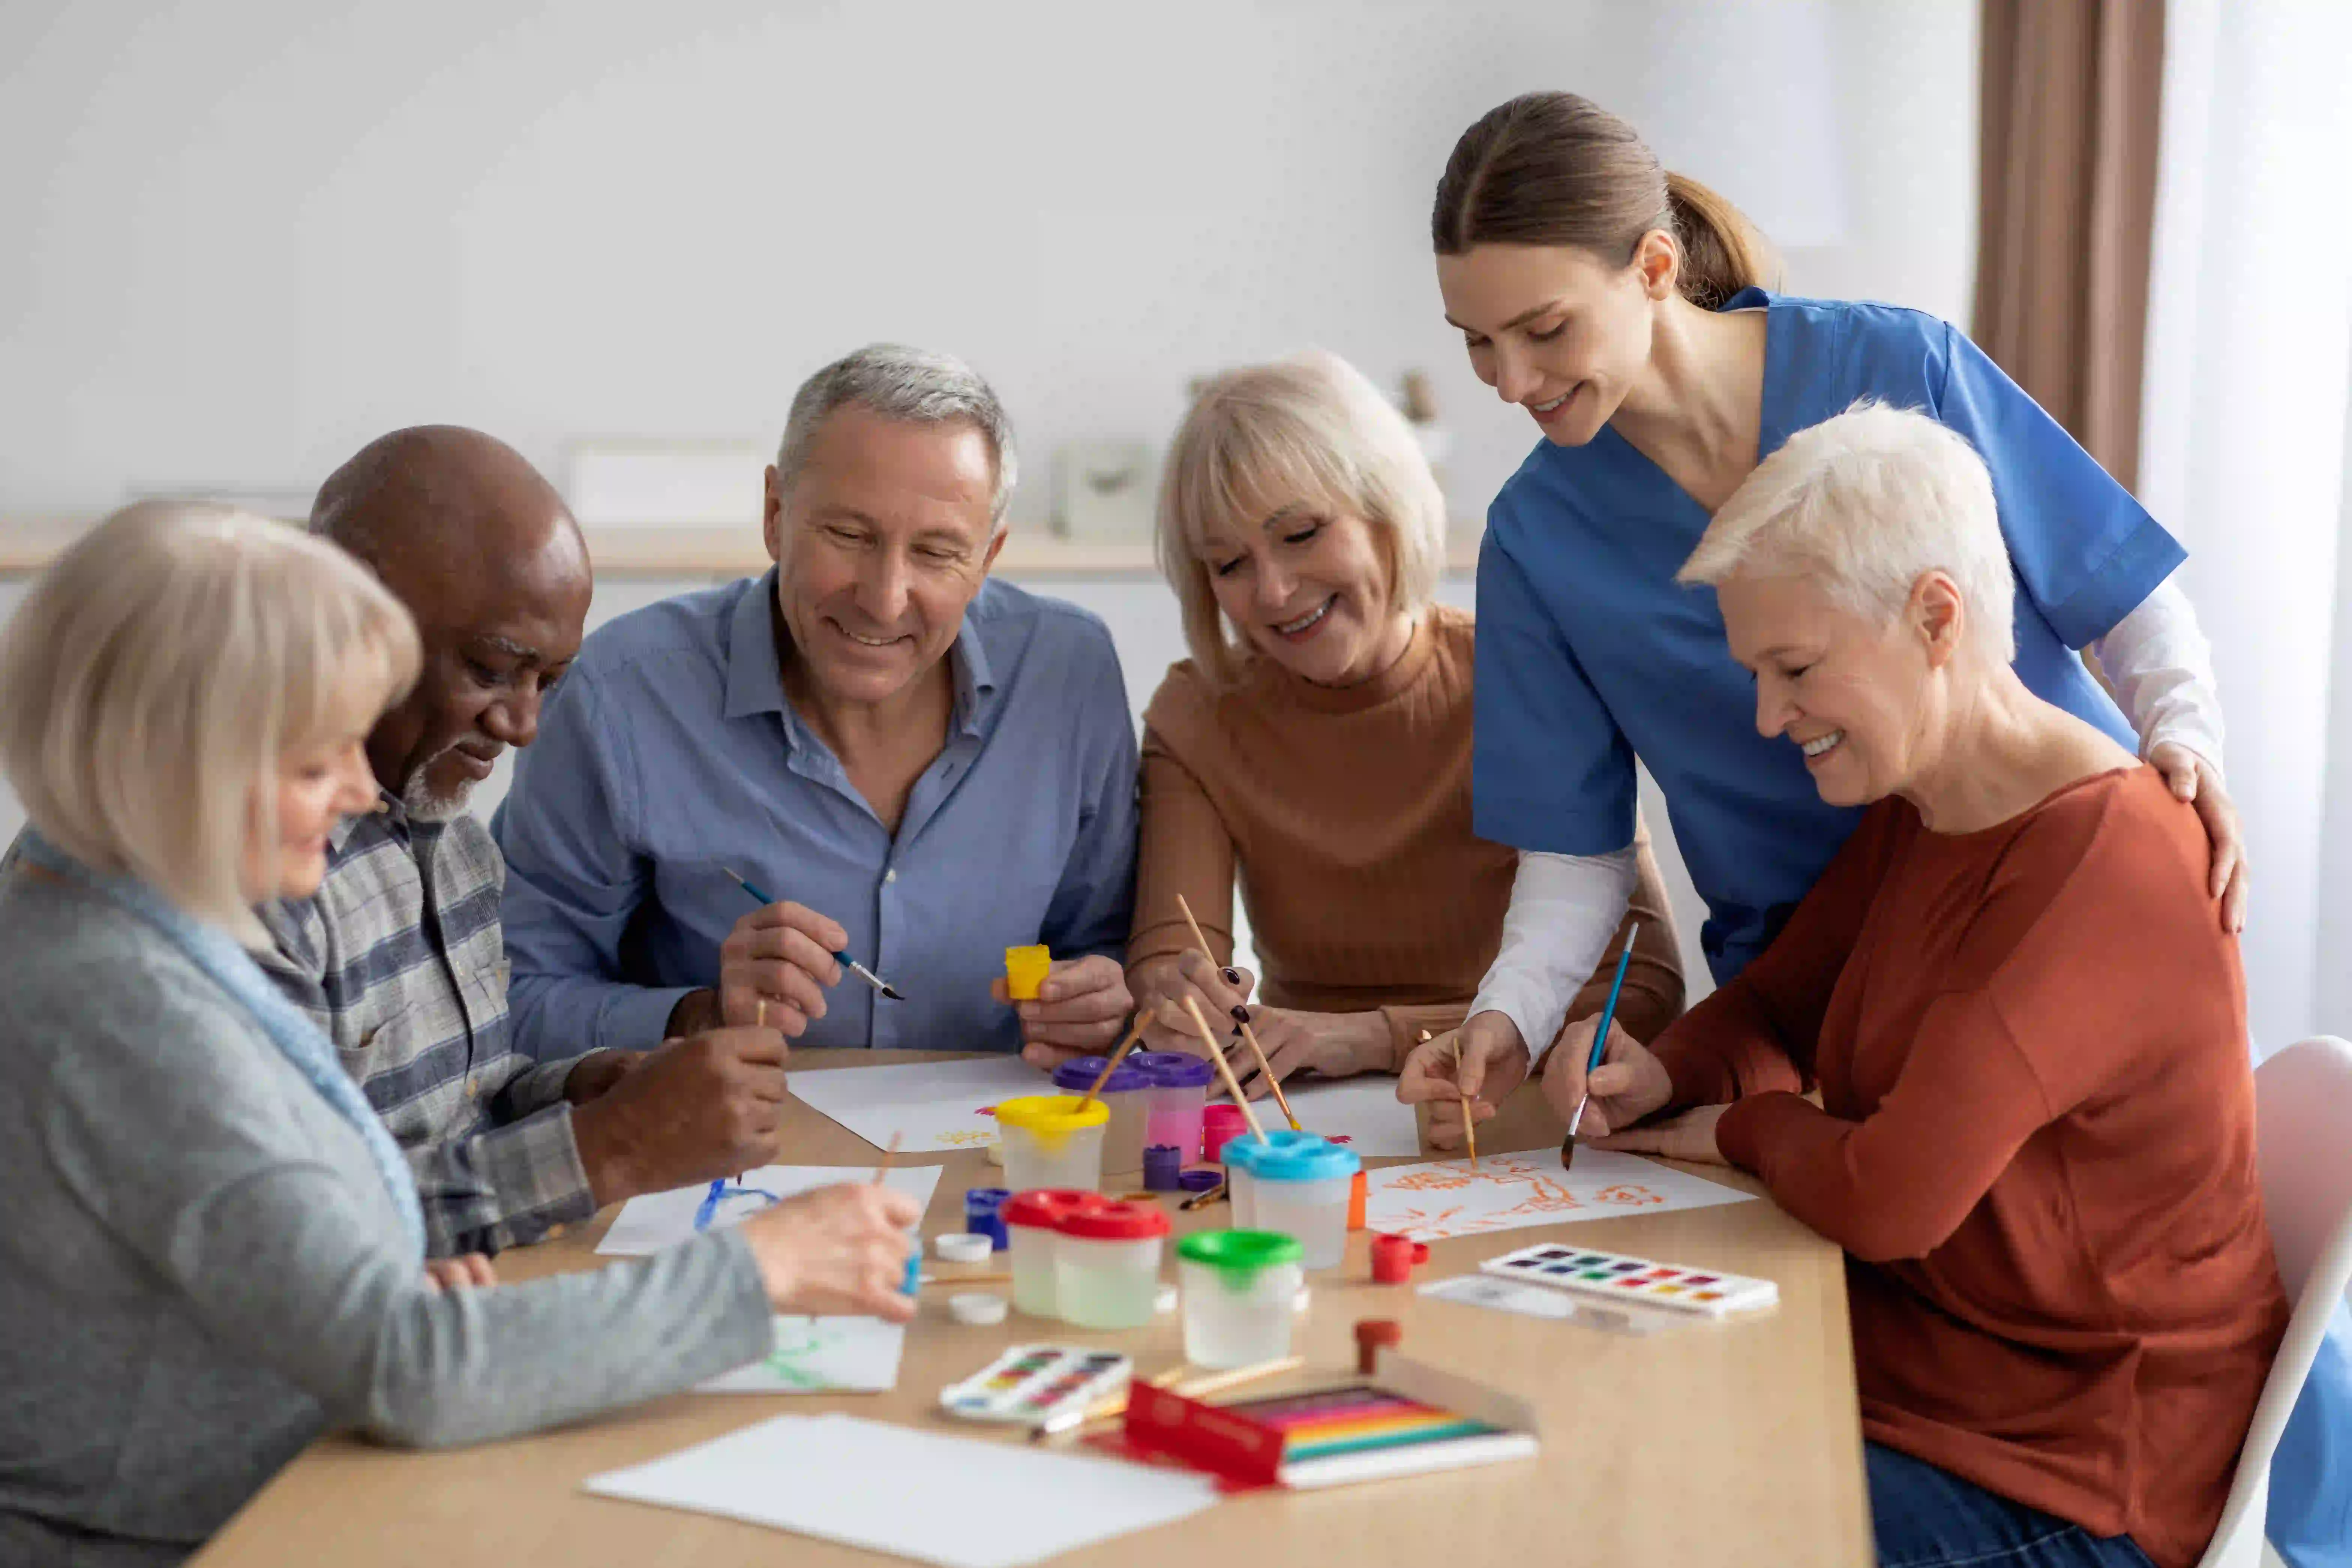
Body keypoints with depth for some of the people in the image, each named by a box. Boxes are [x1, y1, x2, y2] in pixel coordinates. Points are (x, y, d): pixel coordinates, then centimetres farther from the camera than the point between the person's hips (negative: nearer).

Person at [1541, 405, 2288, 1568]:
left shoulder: (2099, 863, -25)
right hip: (1908, 1364, 8)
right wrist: (1660, 1077, -6)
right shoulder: (1911, 812, 5)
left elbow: (1887, 1199, -30)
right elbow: (1774, 1005, 16)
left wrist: (1740, 1128, -9)